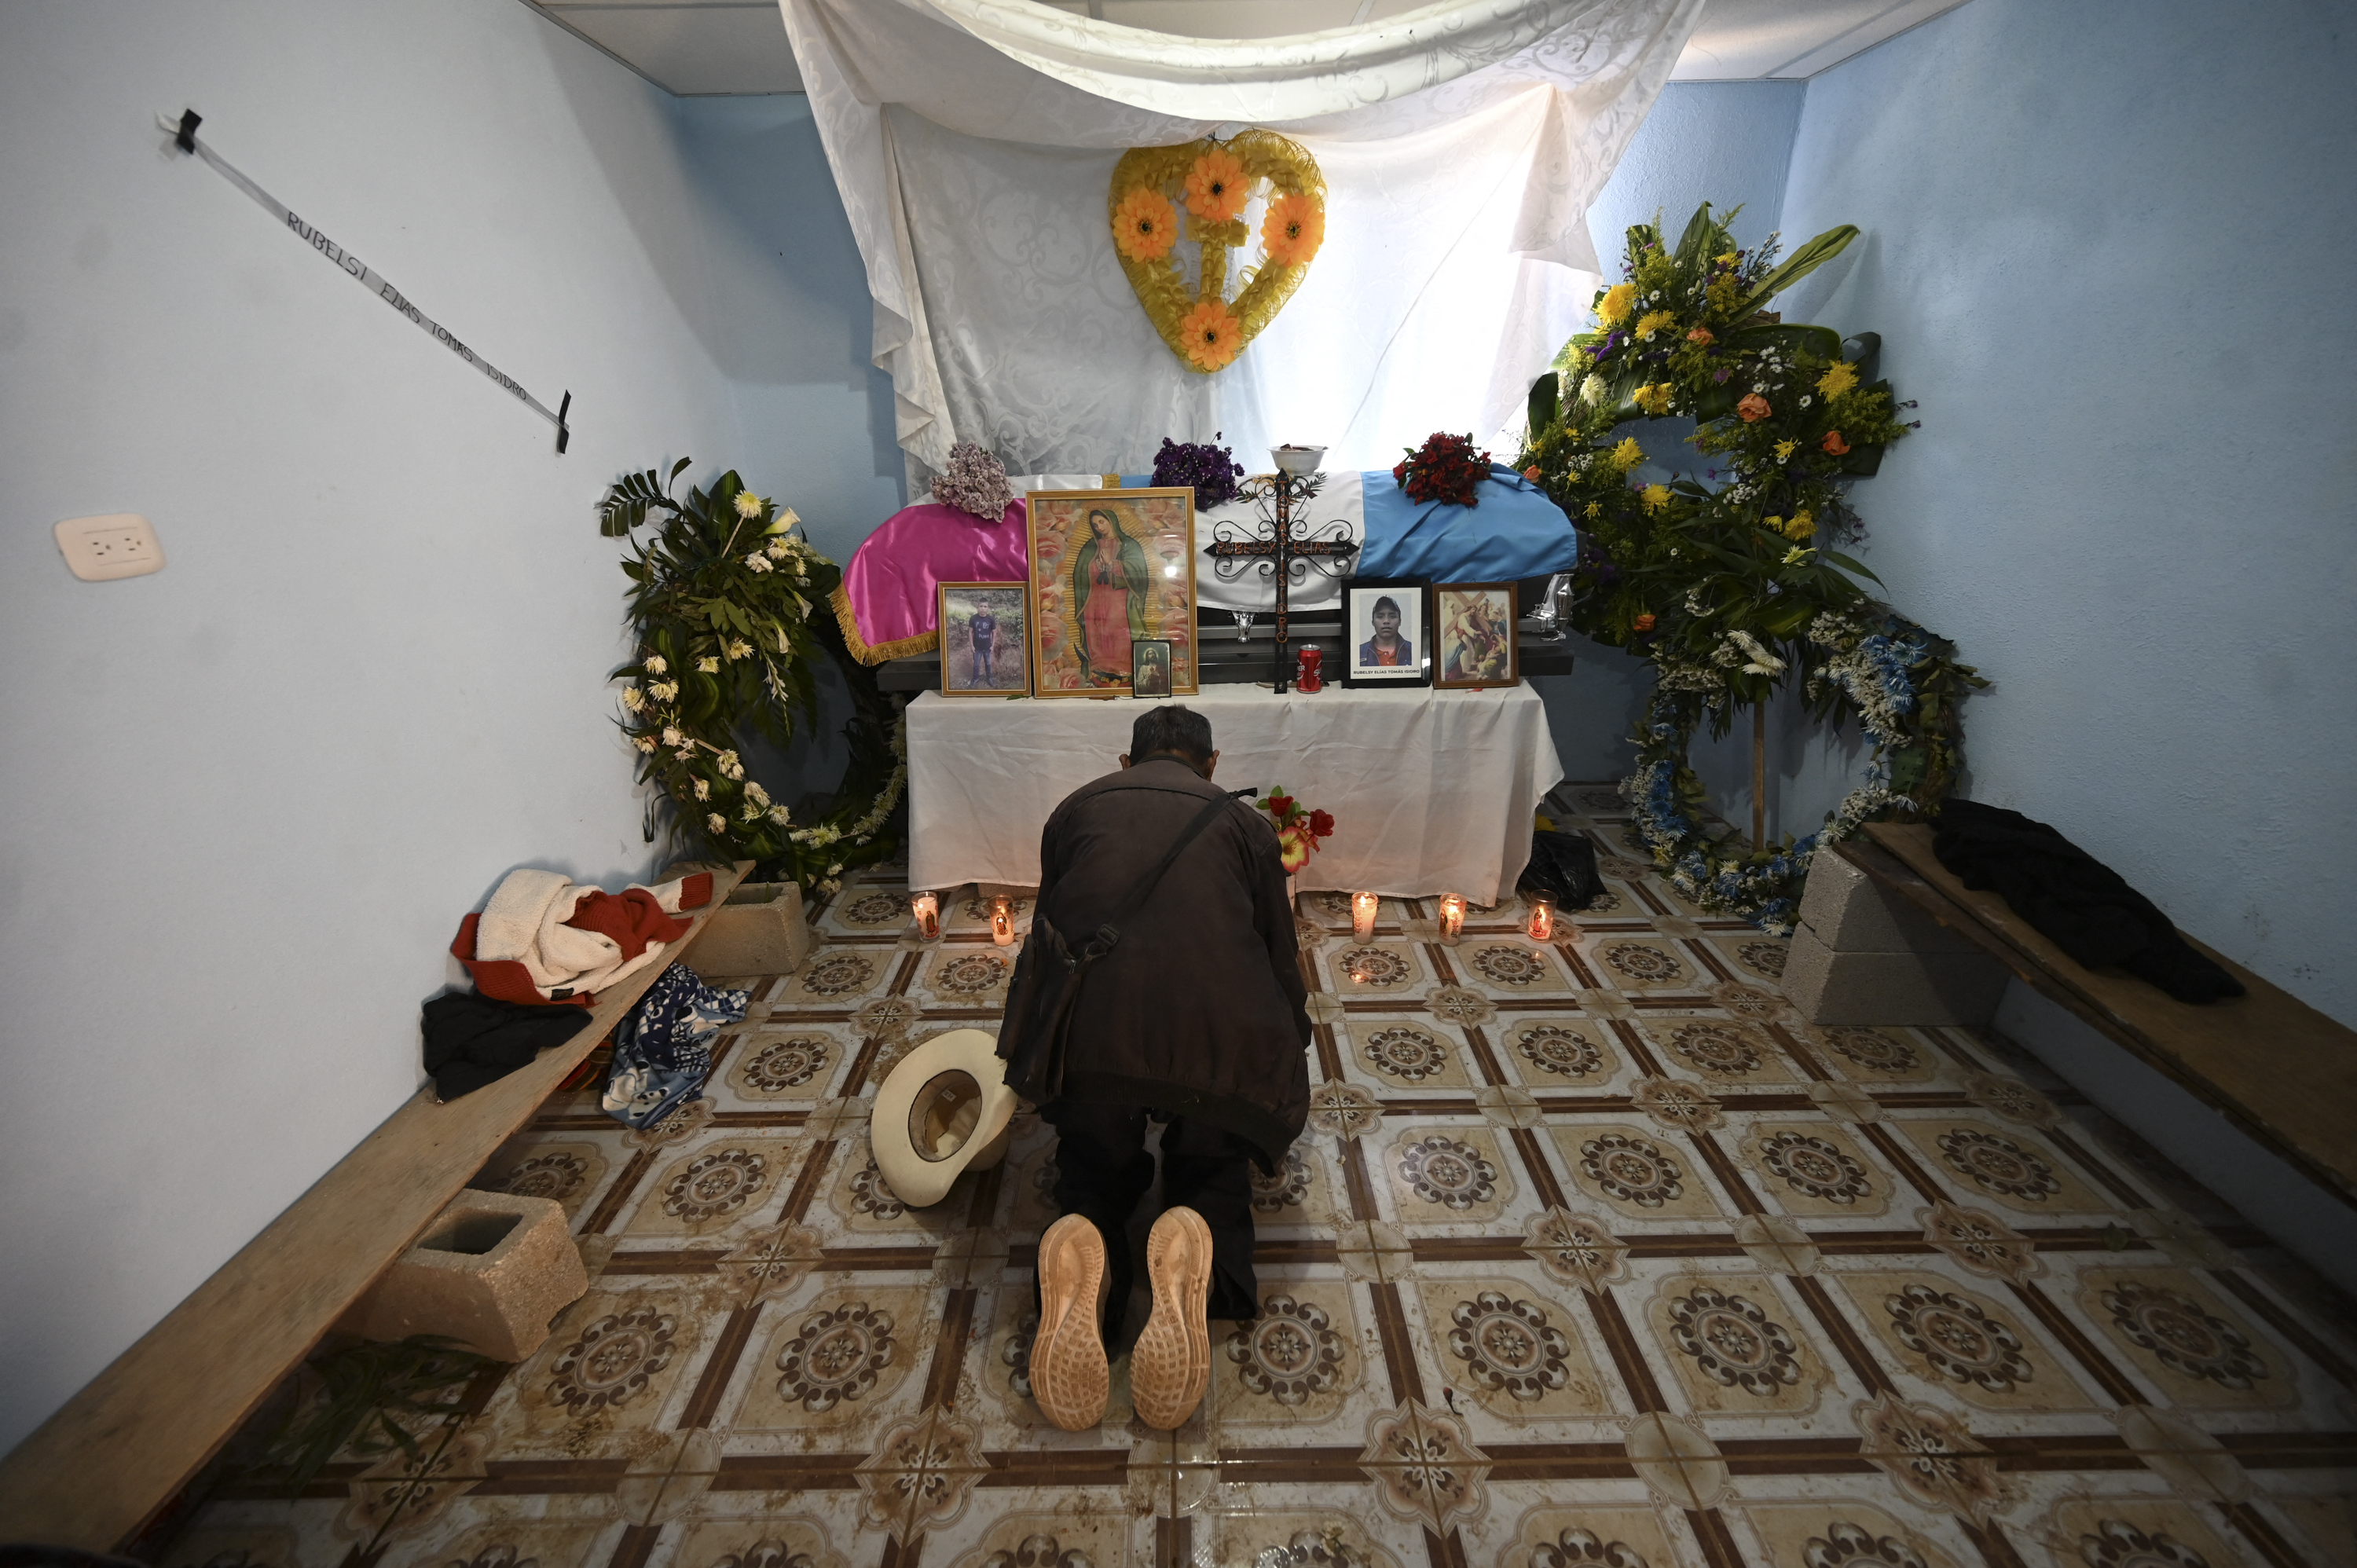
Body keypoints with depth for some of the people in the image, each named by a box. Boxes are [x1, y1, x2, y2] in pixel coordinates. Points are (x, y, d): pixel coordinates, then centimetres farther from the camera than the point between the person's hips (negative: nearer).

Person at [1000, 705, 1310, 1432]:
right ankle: (1193, 1248, -8)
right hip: (1219, 1030, 0)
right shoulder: (1243, 820, 21)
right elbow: (1279, 957, 27)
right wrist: (1291, 1058, 46)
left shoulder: (1076, 807, 23)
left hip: (1083, 1029, 1)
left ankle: (1081, 1248, -7)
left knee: (1093, 1166, 28)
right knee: (1214, 1167, 26)